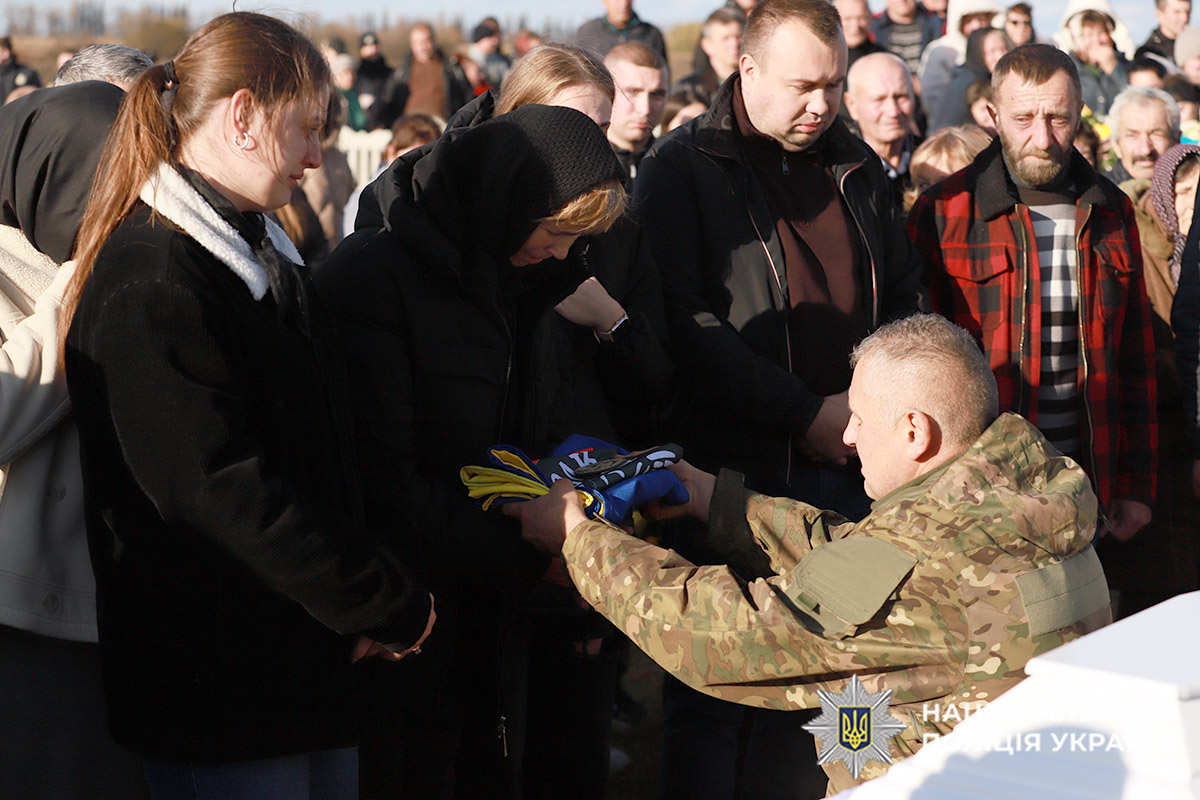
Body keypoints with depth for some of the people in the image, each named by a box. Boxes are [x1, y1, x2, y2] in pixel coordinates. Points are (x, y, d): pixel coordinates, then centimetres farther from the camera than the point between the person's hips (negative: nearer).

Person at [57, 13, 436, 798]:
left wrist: (383, 578, -1)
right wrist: (389, 602, -17)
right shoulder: (151, 284, -18)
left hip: (315, 662, 9)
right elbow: (219, 491, -23)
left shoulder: (265, 253, 13)